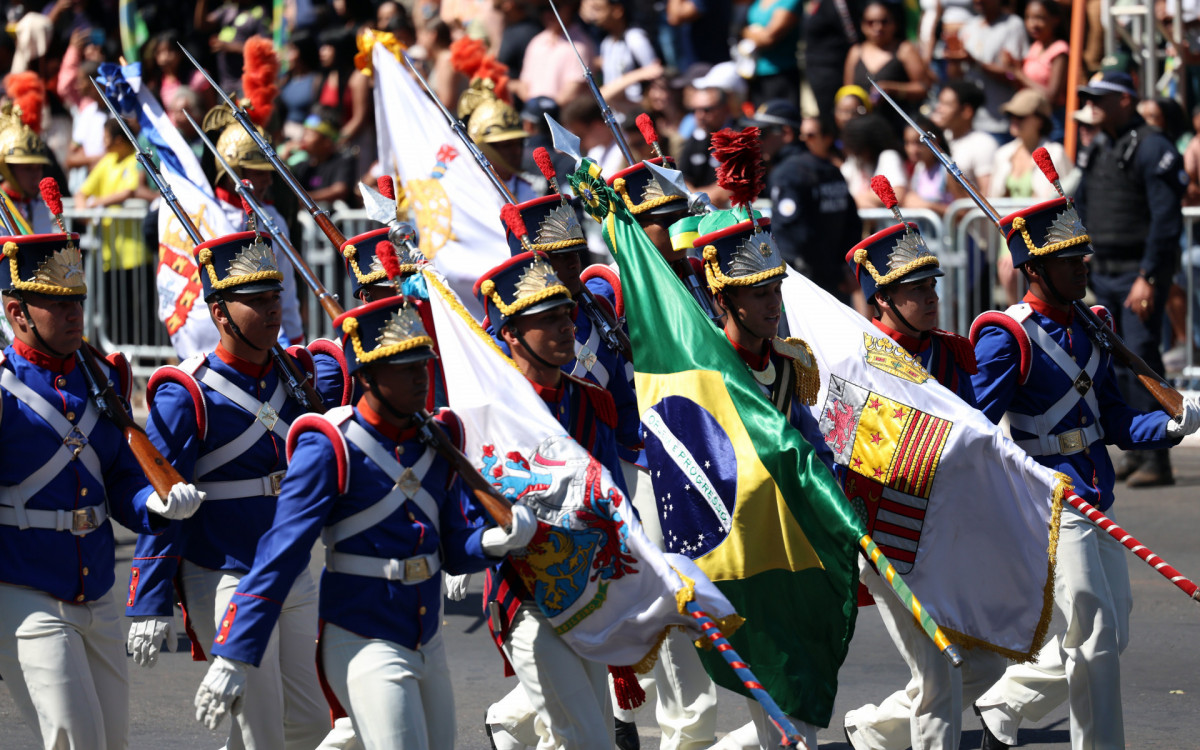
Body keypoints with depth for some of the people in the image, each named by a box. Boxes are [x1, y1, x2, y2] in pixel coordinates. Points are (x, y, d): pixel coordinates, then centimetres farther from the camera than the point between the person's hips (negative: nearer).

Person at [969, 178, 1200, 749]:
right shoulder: (1007, 337, -12)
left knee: (1109, 633, 14)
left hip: (1097, 503, 8)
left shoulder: (1091, 329, 11)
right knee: (1094, 634, -8)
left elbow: (1114, 421, 13)